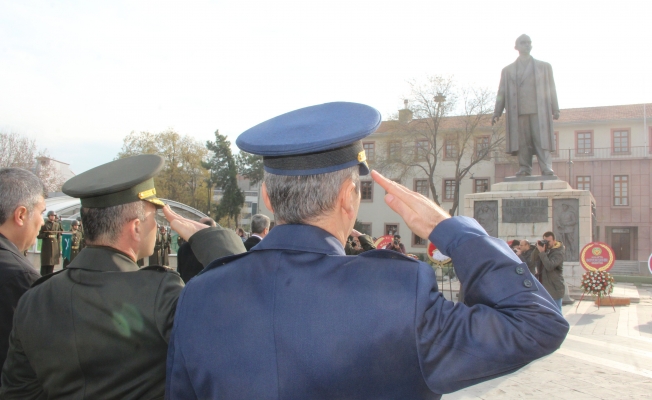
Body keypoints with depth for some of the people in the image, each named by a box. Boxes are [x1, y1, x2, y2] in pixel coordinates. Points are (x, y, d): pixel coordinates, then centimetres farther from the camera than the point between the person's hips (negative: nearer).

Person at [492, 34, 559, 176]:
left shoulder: (544, 67, 19)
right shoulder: (507, 70, 18)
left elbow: (551, 89, 14)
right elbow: (502, 92, 13)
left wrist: (555, 109, 6)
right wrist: (497, 112, 4)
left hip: (539, 111, 0)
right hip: (518, 112, 0)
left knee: (541, 140, -8)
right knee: (522, 142, -4)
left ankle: (546, 168, -10)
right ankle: (525, 169, -1)